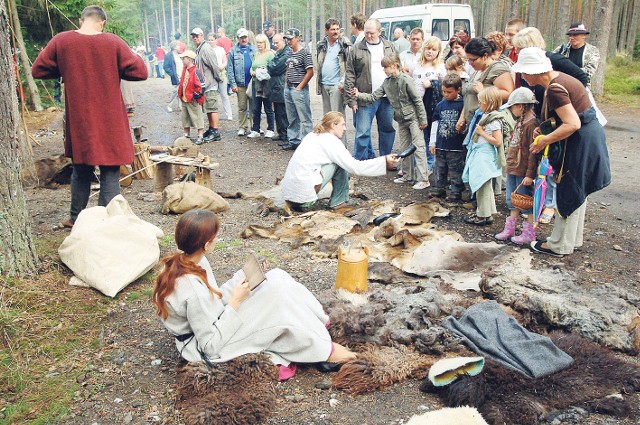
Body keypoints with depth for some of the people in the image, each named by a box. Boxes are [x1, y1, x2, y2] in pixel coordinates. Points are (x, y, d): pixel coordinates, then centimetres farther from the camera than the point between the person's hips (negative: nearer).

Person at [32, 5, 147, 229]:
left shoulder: (61, 41, -2)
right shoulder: (113, 42, -7)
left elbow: (37, 70, 5)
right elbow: (140, 72, -5)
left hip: (78, 121, 3)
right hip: (109, 122, -3)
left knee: (81, 169, 20)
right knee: (109, 173, 3)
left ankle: (75, 218, 31)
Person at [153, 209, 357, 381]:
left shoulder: (182, 261, -6)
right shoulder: (193, 290, -33)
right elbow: (211, 345, -24)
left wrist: (242, 277, -4)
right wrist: (235, 302, -21)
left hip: (212, 324, 9)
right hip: (205, 349, -9)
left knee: (277, 277, -4)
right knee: (277, 293, -20)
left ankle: (323, 323, 6)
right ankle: (324, 350, -4)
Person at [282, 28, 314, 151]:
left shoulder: (305, 53, -9)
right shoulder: (289, 53, 14)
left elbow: (310, 72, -14)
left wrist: (299, 87, -13)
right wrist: (286, 83, 12)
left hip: (299, 89, -9)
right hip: (288, 89, 9)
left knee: (305, 118, -4)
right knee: (292, 119, 14)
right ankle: (293, 142, 23)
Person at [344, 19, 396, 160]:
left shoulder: (390, 47, 11)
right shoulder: (356, 49, 1)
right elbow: (349, 76, -1)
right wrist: (351, 99, -7)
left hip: (387, 97, 3)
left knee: (388, 129, 11)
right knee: (363, 132, -4)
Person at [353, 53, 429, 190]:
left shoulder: (406, 80, -16)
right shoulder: (387, 82, 4)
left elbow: (418, 100, -15)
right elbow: (374, 96, 5)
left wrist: (423, 119, -15)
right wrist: (359, 95, -8)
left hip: (413, 118, -8)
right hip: (401, 120, 8)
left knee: (418, 147, -7)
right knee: (403, 148, 13)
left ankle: (423, 179, -6)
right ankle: (406, 175, 25)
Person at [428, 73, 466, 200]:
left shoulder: (462, 105, -8)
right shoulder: (441, 105, 5)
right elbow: (435, 123, 9)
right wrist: (432, 142, 8)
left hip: (456, 147, -5)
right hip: (440, 146, 5)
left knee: (456, 171, 4)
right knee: (440, 169, 15)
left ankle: (456, 191, 14)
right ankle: (439, 188, 27)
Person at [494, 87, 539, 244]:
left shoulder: (532, 124, -18)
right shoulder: (520, 121, 11)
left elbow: (533, 152, -20)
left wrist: (530, 174, -20)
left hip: (523, 172, -9)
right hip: (512, 168, 9)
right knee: (512, 200, 16)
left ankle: (530, 233, 12)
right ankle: (510, 229, 26)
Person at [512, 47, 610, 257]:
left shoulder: (554, 89, -23)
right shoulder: (558, 78, 8)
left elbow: (572, 124, -29)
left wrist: (544, 141, -20)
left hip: (581, 139, -10)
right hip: (589, 135, 10)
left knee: (568, 192, 1)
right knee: (576, 190, 19)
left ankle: (559, 245, 14)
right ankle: (573, 239, 32)